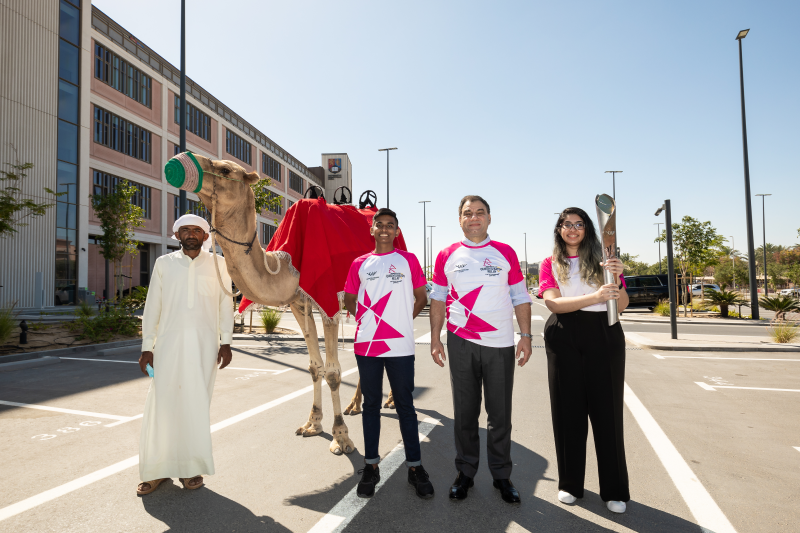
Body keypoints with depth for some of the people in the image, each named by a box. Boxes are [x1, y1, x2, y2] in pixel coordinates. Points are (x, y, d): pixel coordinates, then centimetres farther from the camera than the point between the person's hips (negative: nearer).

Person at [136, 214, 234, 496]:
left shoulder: (217, 264, 6)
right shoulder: (164, 263, 8)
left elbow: (226, 303, 6)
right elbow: (152, 305, 9)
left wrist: (225, 342, 0)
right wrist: (146, 347, 5)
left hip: (204, 345, 0)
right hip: (169, 343, 1)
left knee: (197, 404, 4)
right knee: (162, 401, 1)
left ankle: (192, 467, 17)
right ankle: (158, 468, 15)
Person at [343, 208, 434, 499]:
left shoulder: (408, 260, 4)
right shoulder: (360, 263, 8)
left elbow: (421, 297, 10)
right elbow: (349, 299, 16)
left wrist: (404, 320, 4)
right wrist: (366, 319, 5)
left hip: (400, 346, -2)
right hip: (366, 345, 2)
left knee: (405, 405, 6)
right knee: (371, 404, 12)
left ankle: (415, 467, 19)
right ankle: (371, 466, 24)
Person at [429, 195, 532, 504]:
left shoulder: (505, 253, 5)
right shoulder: (447, 256, 5)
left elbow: (520, 297, 6)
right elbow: (438, 298, 7)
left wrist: (526, 335, -1)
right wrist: (435, 338, 2)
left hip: (500, 343, 0)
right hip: (461, 343, 0)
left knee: (500, 413, 7)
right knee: (464, 412, 9)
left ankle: (501, 476, 24)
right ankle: (465, 473, 26)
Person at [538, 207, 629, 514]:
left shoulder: (603, 260, 10)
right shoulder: (550, 264, 8)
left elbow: (621, 305, 2)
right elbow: (553, 302, -9)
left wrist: (617, 278, -18)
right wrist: (594, 297, -23)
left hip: (604, 336, 0)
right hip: (564, 338, 0)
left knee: (607, 411, 4)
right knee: (568, 410, 7)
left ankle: (615, 491, 18)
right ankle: (570, 484, 22)